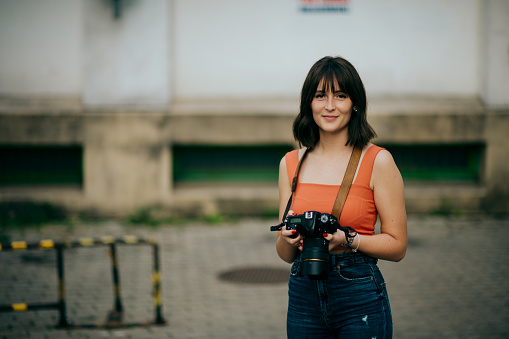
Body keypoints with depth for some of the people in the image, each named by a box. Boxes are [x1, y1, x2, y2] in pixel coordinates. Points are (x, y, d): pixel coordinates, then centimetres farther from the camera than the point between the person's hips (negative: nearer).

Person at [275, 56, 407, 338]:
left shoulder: (377, 161, -5)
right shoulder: (291, 163, 7)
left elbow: (397, 245, -4)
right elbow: (285, 254, 11)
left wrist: (346, 239, -19)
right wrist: (289, 238, -12)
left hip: (360, 297, -3)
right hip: (303, 297, 3)